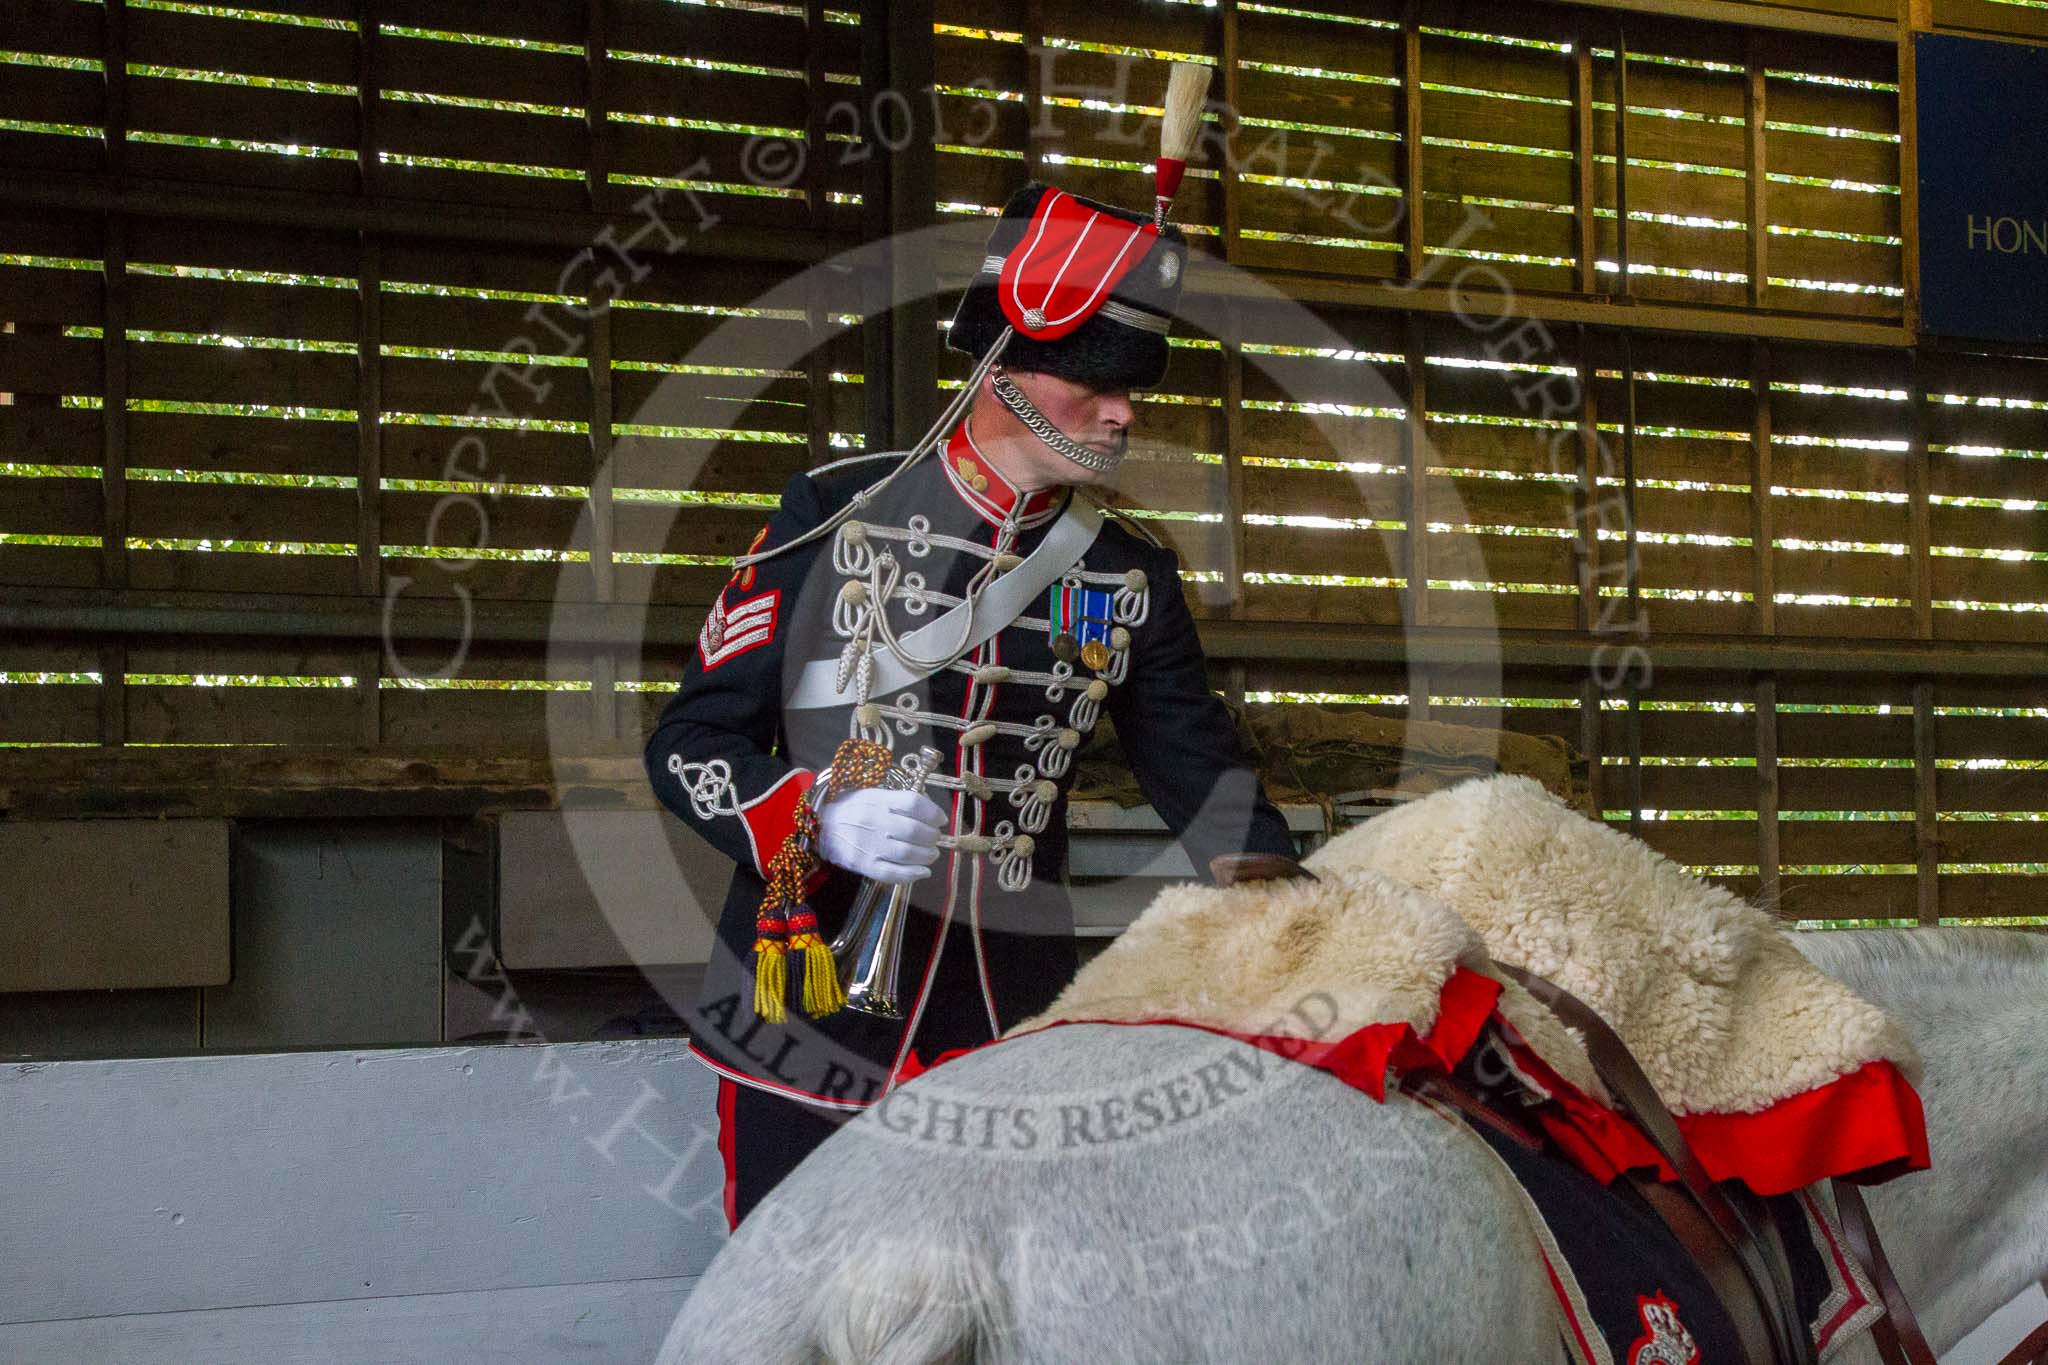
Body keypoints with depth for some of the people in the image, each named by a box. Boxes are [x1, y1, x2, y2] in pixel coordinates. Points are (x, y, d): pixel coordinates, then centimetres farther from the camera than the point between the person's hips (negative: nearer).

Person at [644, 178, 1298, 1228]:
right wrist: (823, 817, -18)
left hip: (1006, 1049, 3)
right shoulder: (835, 515, -2)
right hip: (802, 1040, -2)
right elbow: (689, 743, -1)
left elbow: (1203, 779, 12)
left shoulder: (1130, 583, 7)